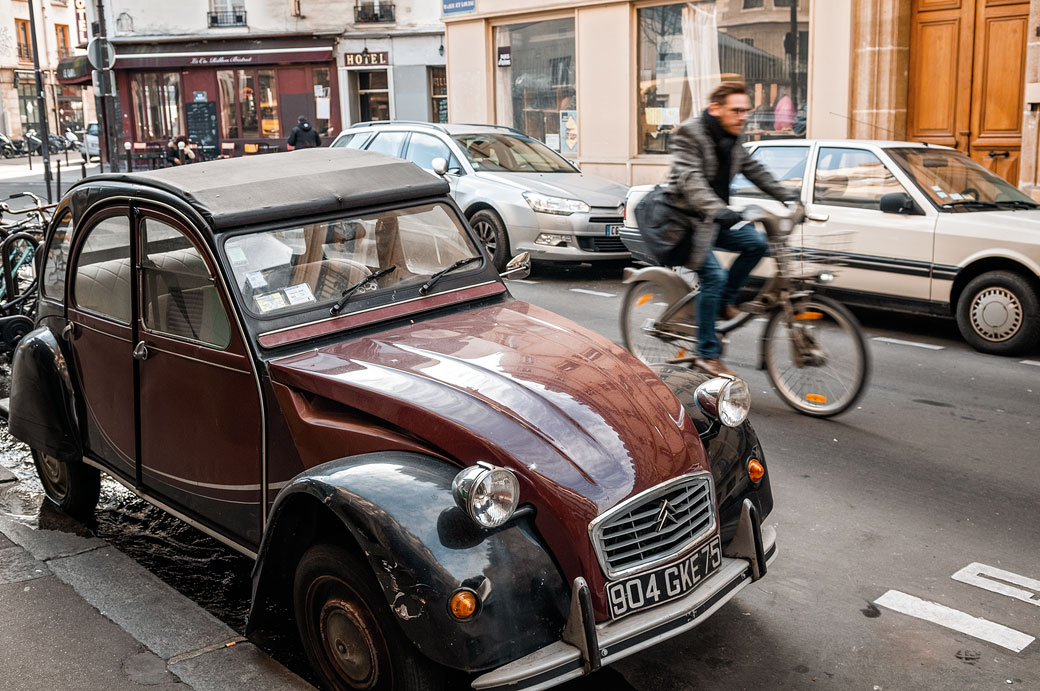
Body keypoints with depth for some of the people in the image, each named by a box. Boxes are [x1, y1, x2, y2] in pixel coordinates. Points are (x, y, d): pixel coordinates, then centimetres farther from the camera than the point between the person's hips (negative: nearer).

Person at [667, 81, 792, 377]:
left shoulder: (732, 139, 8)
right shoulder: (689, 134, -17)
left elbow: (754, 170, 18)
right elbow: (690, 180, -31)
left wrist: (787, 197, 11)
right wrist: (717, 210, -46)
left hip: (714, 218, 8)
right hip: (687, 219, -8)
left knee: (756, 242, -11)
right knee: (714, 275, -20)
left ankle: (724, 301, 7)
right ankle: (707, 354, -10)